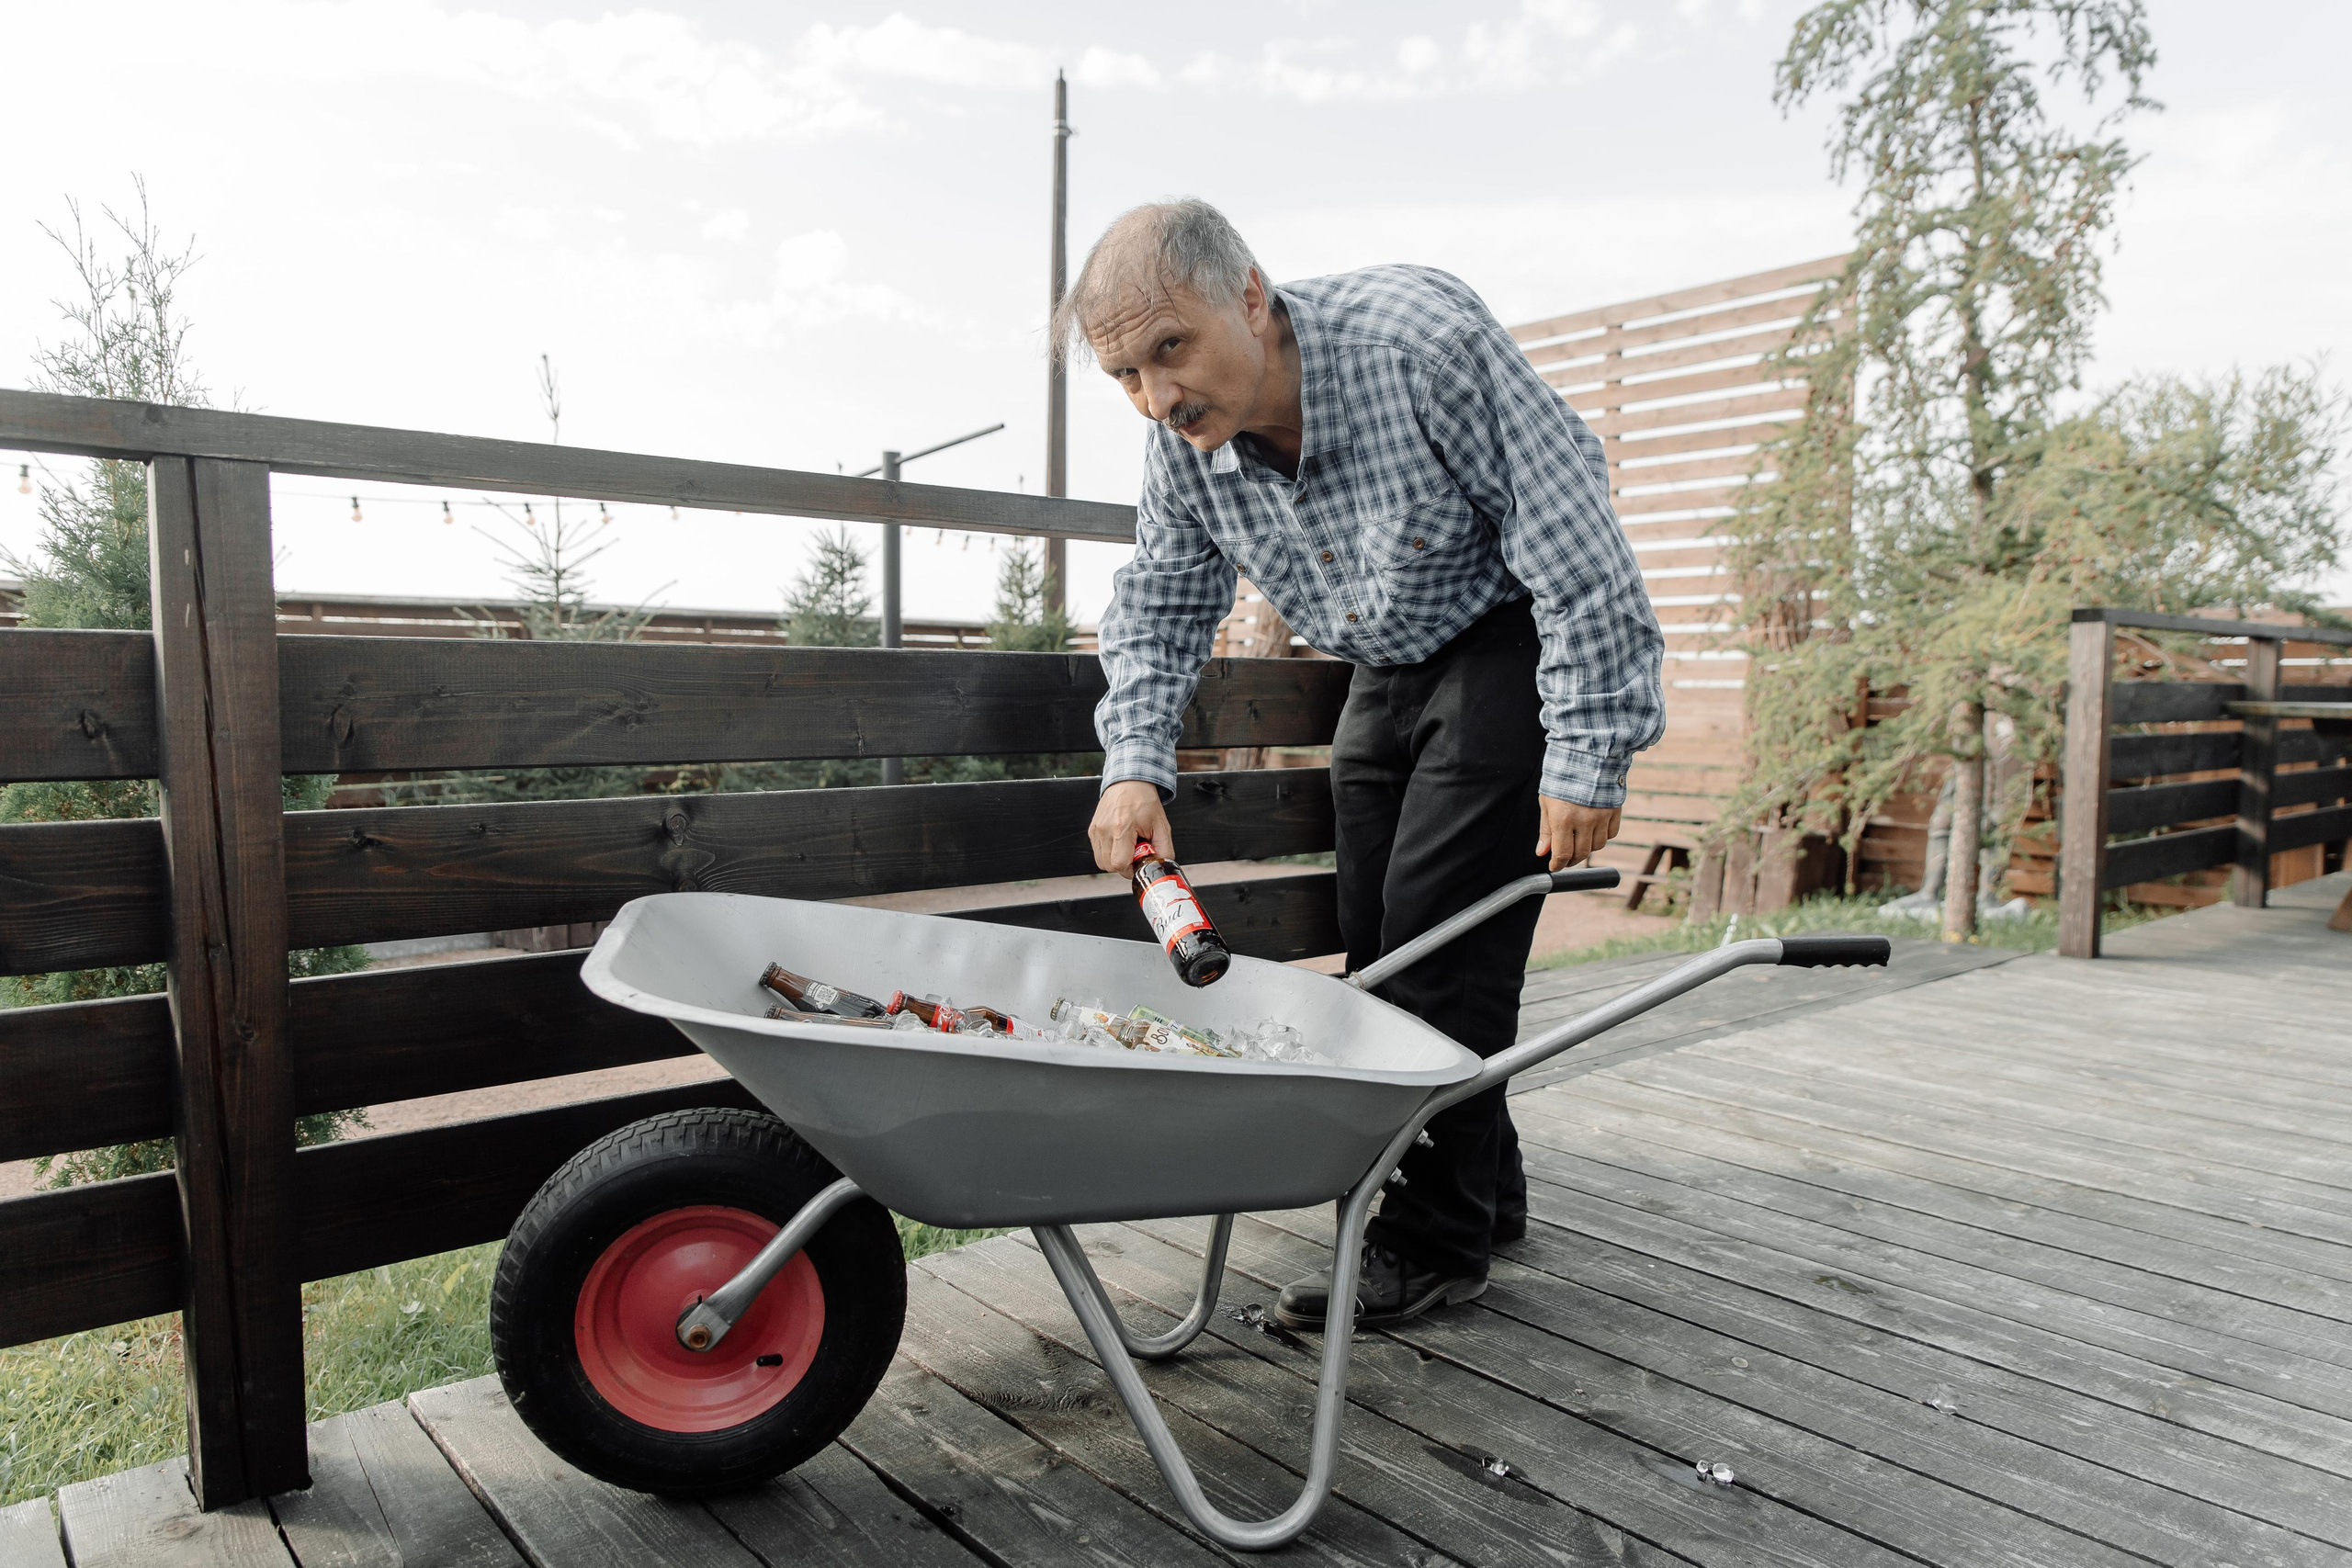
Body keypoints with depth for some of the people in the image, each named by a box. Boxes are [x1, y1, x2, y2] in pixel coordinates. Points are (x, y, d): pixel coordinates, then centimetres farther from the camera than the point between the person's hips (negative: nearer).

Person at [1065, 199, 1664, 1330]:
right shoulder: (1183, 441, -10)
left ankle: (1436, 1241, 0)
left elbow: (1577, 554, -26)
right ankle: (1486, 1190, 24)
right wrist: (1135, 765, -12)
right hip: (1385, 671, 7)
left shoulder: (1425, 343, -30)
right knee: (1375, 941, 7)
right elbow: (1159, 608, 3)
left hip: (1513, 644, -7)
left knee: (1441, 937, -14)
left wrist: (1587, 760, -24)